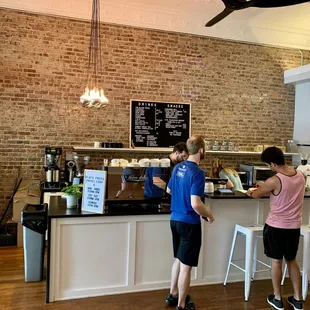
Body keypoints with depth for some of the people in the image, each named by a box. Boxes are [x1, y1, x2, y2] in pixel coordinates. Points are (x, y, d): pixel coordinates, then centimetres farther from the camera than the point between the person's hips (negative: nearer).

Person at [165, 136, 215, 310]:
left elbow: (169, 190, 18)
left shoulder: (178, 168, 4)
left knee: (179, 259, 23)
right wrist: (209, 216, -9)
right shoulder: (198, 173, -21)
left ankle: (173, 295, 36)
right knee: (186, 265, 5)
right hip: (189, 223, -8)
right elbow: (196, 204, -26)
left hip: (175, 219, 8)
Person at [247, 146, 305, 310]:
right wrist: (266, 186, 18)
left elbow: (256, 194, -4)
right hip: (294, 226, 6)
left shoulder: (274, 181, -21)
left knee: (276, 261, 9)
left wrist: (251, 191, 18)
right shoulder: (300, 176, -1)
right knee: (292, 261, 19)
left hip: (276, 226, -6)